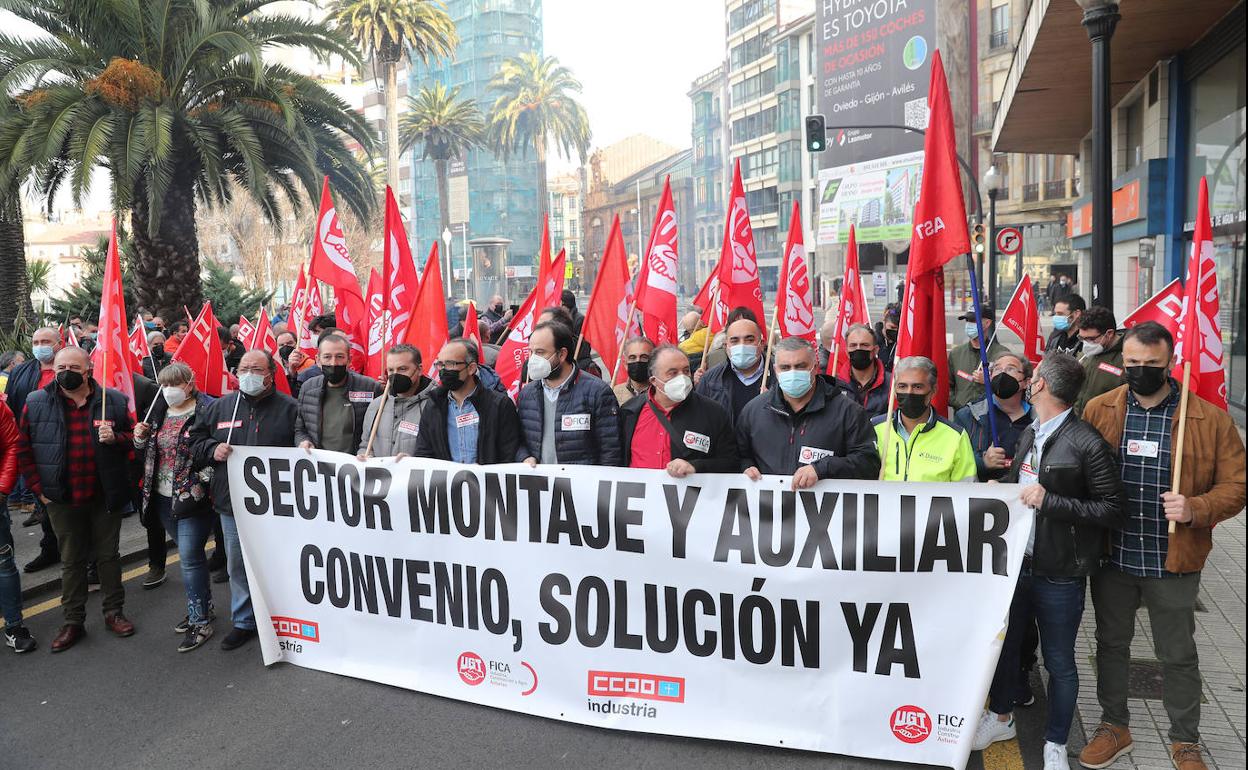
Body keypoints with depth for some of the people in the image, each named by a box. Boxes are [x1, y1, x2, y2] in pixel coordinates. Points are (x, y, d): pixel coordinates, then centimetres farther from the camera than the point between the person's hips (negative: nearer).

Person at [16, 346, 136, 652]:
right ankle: (73, 622, 23)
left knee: (108, 555, 12)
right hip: (62, 500, 0)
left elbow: (133, 440, 6)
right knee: (71, 561, 12)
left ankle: (113, 612, 26)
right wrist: (39, 488, -3)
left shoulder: (114, 400, -3)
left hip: (105, 497, 0)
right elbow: (25, 450, 3)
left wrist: (115, 438, -16)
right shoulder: (36, 403, -2)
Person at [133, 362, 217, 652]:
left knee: (190, 557, -5)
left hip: (193, 498, -7)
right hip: (163, 498, 7)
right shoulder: (159, 412, 10)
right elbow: (148, 452, 19)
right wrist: (140, 438, -1)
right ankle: (201, 607, 31)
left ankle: (201, 622, 5)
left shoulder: (207, 410, -12)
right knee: (190, 555, 17)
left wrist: (207, 474, -25)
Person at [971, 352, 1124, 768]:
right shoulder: (1029, 434, 8)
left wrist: (1050, 501, -23)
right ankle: (1001, 717, 42)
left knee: (1059, 662, 10)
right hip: (1017, 562, 7)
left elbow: (1112, 511, -17)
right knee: (1004, 643, 20)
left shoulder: (1087, 443, -16)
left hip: (1059, 574, -7)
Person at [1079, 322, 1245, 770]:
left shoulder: (1210, 419, -6)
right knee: (1111, 644, 17)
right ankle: (1114, 726, 37)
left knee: (1178, 654, 15)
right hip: (1112, 556, 2)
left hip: (1173, 562, -1)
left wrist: (1196, 509, -22)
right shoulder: (1098, 410, -2)